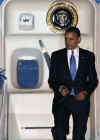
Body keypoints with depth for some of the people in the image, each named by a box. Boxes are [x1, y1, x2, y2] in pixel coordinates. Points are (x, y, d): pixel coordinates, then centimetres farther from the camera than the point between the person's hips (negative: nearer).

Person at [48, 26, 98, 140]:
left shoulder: (88, 56, 7)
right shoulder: (56, 56, 6)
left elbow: (93, 79, 9)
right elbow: (51, 80, 7)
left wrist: (86, 92, -9)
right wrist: (60, 88, -13)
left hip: (81, 99, 1)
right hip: (62, 99, -1)